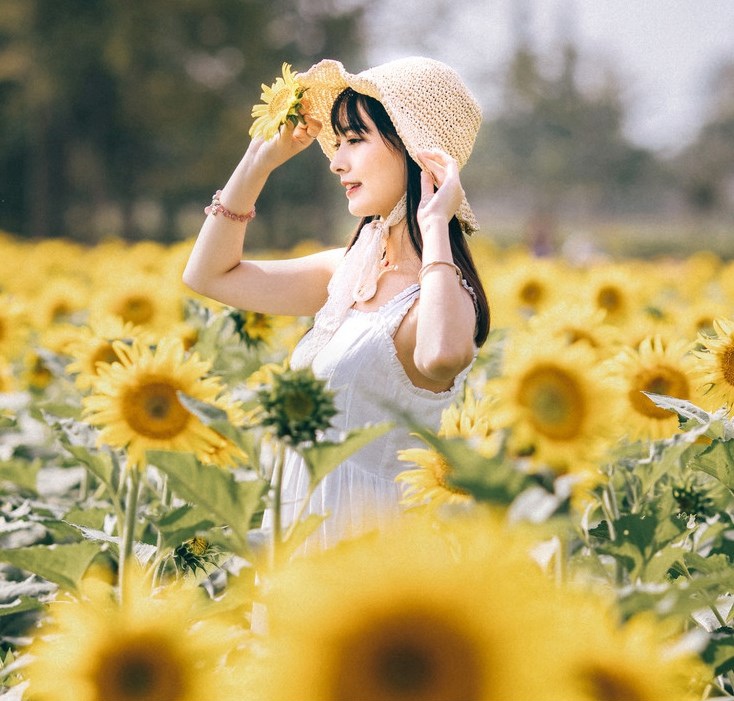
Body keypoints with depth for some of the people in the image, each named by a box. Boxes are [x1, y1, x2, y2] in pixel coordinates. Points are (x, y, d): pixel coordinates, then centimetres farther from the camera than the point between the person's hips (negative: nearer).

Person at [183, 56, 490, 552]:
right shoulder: (352, 269, 6)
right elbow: (210, 275, 16)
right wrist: (263, 157, 8)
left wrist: (435, 226, -28)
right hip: (305, 524, 7)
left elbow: (442, 357, -43)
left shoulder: (441, 289, -17)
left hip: (368, 536, -7)